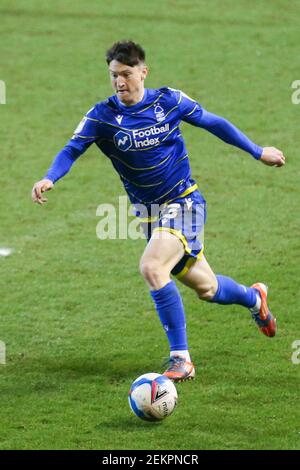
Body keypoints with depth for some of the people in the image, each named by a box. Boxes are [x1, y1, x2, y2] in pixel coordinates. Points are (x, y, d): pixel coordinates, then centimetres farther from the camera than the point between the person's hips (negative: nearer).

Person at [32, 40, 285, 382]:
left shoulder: (168, 101, -8)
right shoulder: (102, 116, -7)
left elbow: (214, 124, 5)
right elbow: (72, 150, -14)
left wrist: (258, 152, 14)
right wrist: (49, 178, -36)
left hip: (184, 202, -3)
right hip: (149, 212, 3)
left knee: (151, 267, -27)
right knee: (206, 287, 13)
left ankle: (180, 358, -18)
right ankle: (253, 297, 49)